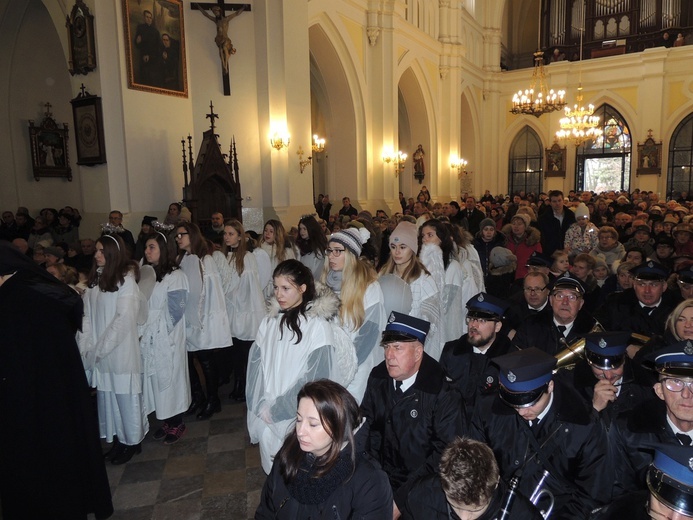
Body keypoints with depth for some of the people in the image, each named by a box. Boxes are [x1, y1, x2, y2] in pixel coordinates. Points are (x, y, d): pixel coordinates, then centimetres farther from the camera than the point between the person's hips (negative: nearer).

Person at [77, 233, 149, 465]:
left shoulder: (126, 279, -9)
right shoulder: (95, 280, 9)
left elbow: (124, 318, -14)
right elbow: (88, 316, 6)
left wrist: (99, 349, -14)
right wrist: (86, 347, -4)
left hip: (121, 350, -6)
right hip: (99, 353, 6)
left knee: (125, 396, 5)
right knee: (107, 396, 13)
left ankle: (132, 441, 21)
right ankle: (118, 438, 28)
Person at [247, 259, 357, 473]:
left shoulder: (318, 326, -13)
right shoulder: (269, 322, 1)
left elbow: (314, 379, -15)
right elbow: (255, 367, 4)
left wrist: (277, 410, -13)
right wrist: (261, 407, -8)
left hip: (298, 420, -4)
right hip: (265, 418, 4)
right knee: (273, 470, 17)